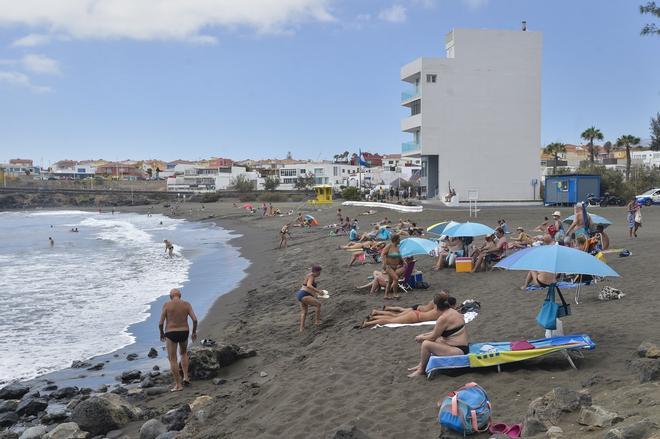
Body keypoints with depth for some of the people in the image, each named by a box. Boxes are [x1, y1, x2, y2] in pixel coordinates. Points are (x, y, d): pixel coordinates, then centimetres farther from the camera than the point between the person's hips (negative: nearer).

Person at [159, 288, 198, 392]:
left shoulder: (167, 305, -7)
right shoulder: (186, 304, -1)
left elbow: (161, 323, -9)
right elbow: (195, 320, -8)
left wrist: (161, 333, 10)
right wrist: (194, 332, 7)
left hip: (171, 334, -3)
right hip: (184, 333, 3)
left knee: (172, 359, 7)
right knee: (183, 353, 29)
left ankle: (178, 385, 6)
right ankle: (186, 377, 20)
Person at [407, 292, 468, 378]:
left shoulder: (444, 318, -21)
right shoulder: (453, 312, 9)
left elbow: (433, 337, -11)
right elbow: (437, 332, 20)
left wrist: (421, 338, 7)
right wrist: (424, 335, 18)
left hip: (458, 351, -11)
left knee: (426, 344, -15)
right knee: (428, 340, 19)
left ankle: (421, 370, 4)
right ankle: (421, 364, 21)